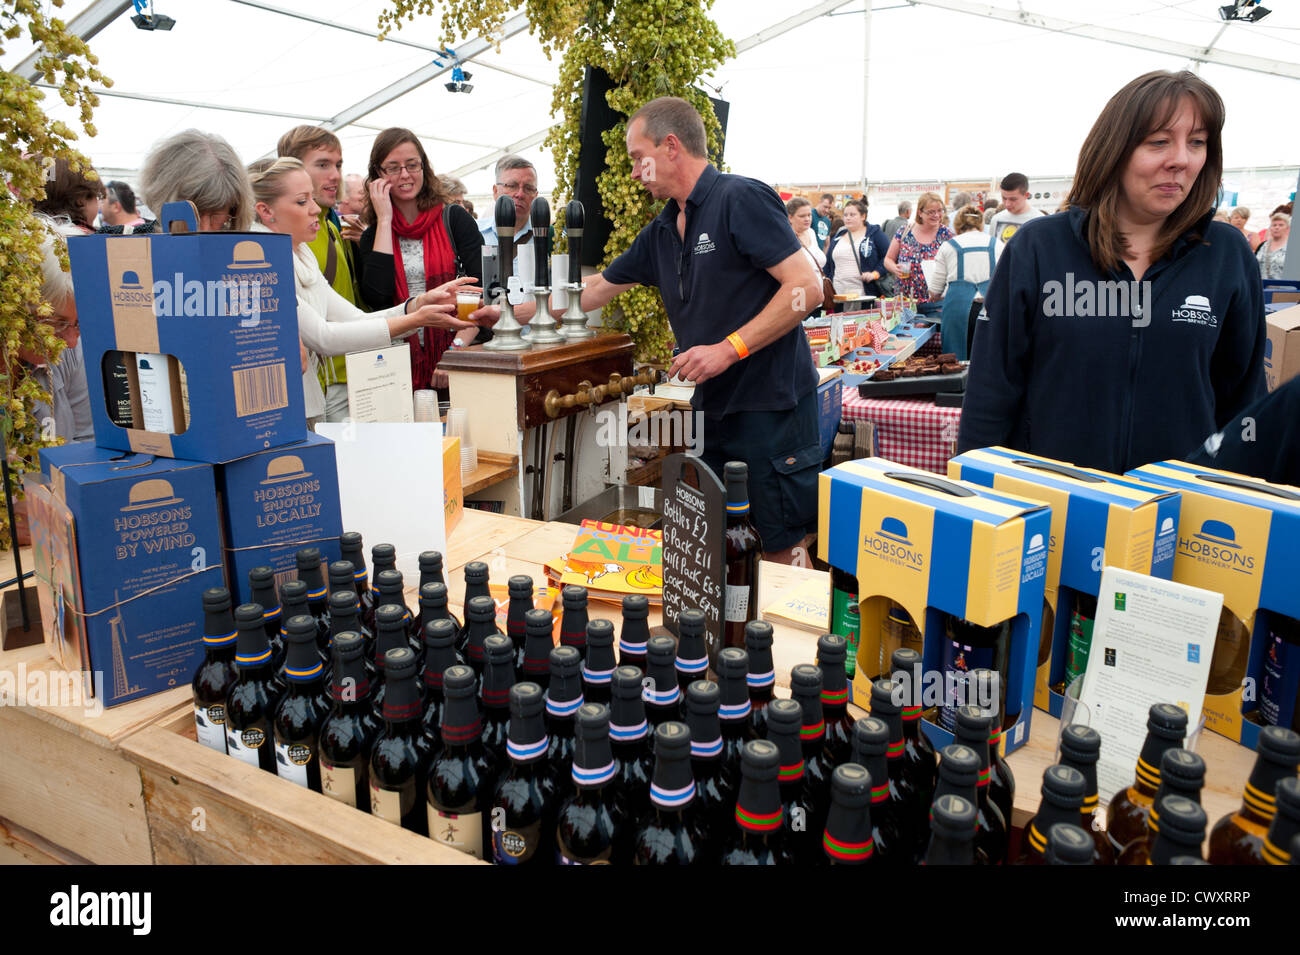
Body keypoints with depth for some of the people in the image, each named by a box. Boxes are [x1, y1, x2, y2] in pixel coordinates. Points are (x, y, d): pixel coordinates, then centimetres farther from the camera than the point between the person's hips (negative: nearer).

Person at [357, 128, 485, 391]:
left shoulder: (455, 219, 4)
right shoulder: (373, 236, 10)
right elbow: (376, 297, -9)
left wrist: (457, 348, -18)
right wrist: (385, 220, -2)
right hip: (402, 369, 1)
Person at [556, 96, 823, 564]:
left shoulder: (740, 199, -10)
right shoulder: (663, 231, 15)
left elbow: (807, 287, -17)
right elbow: (597, 288, 24)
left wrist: (728, 349, -20)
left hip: (771, 407, -8)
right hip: (712, 409, 8)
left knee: (783, 552, -2)